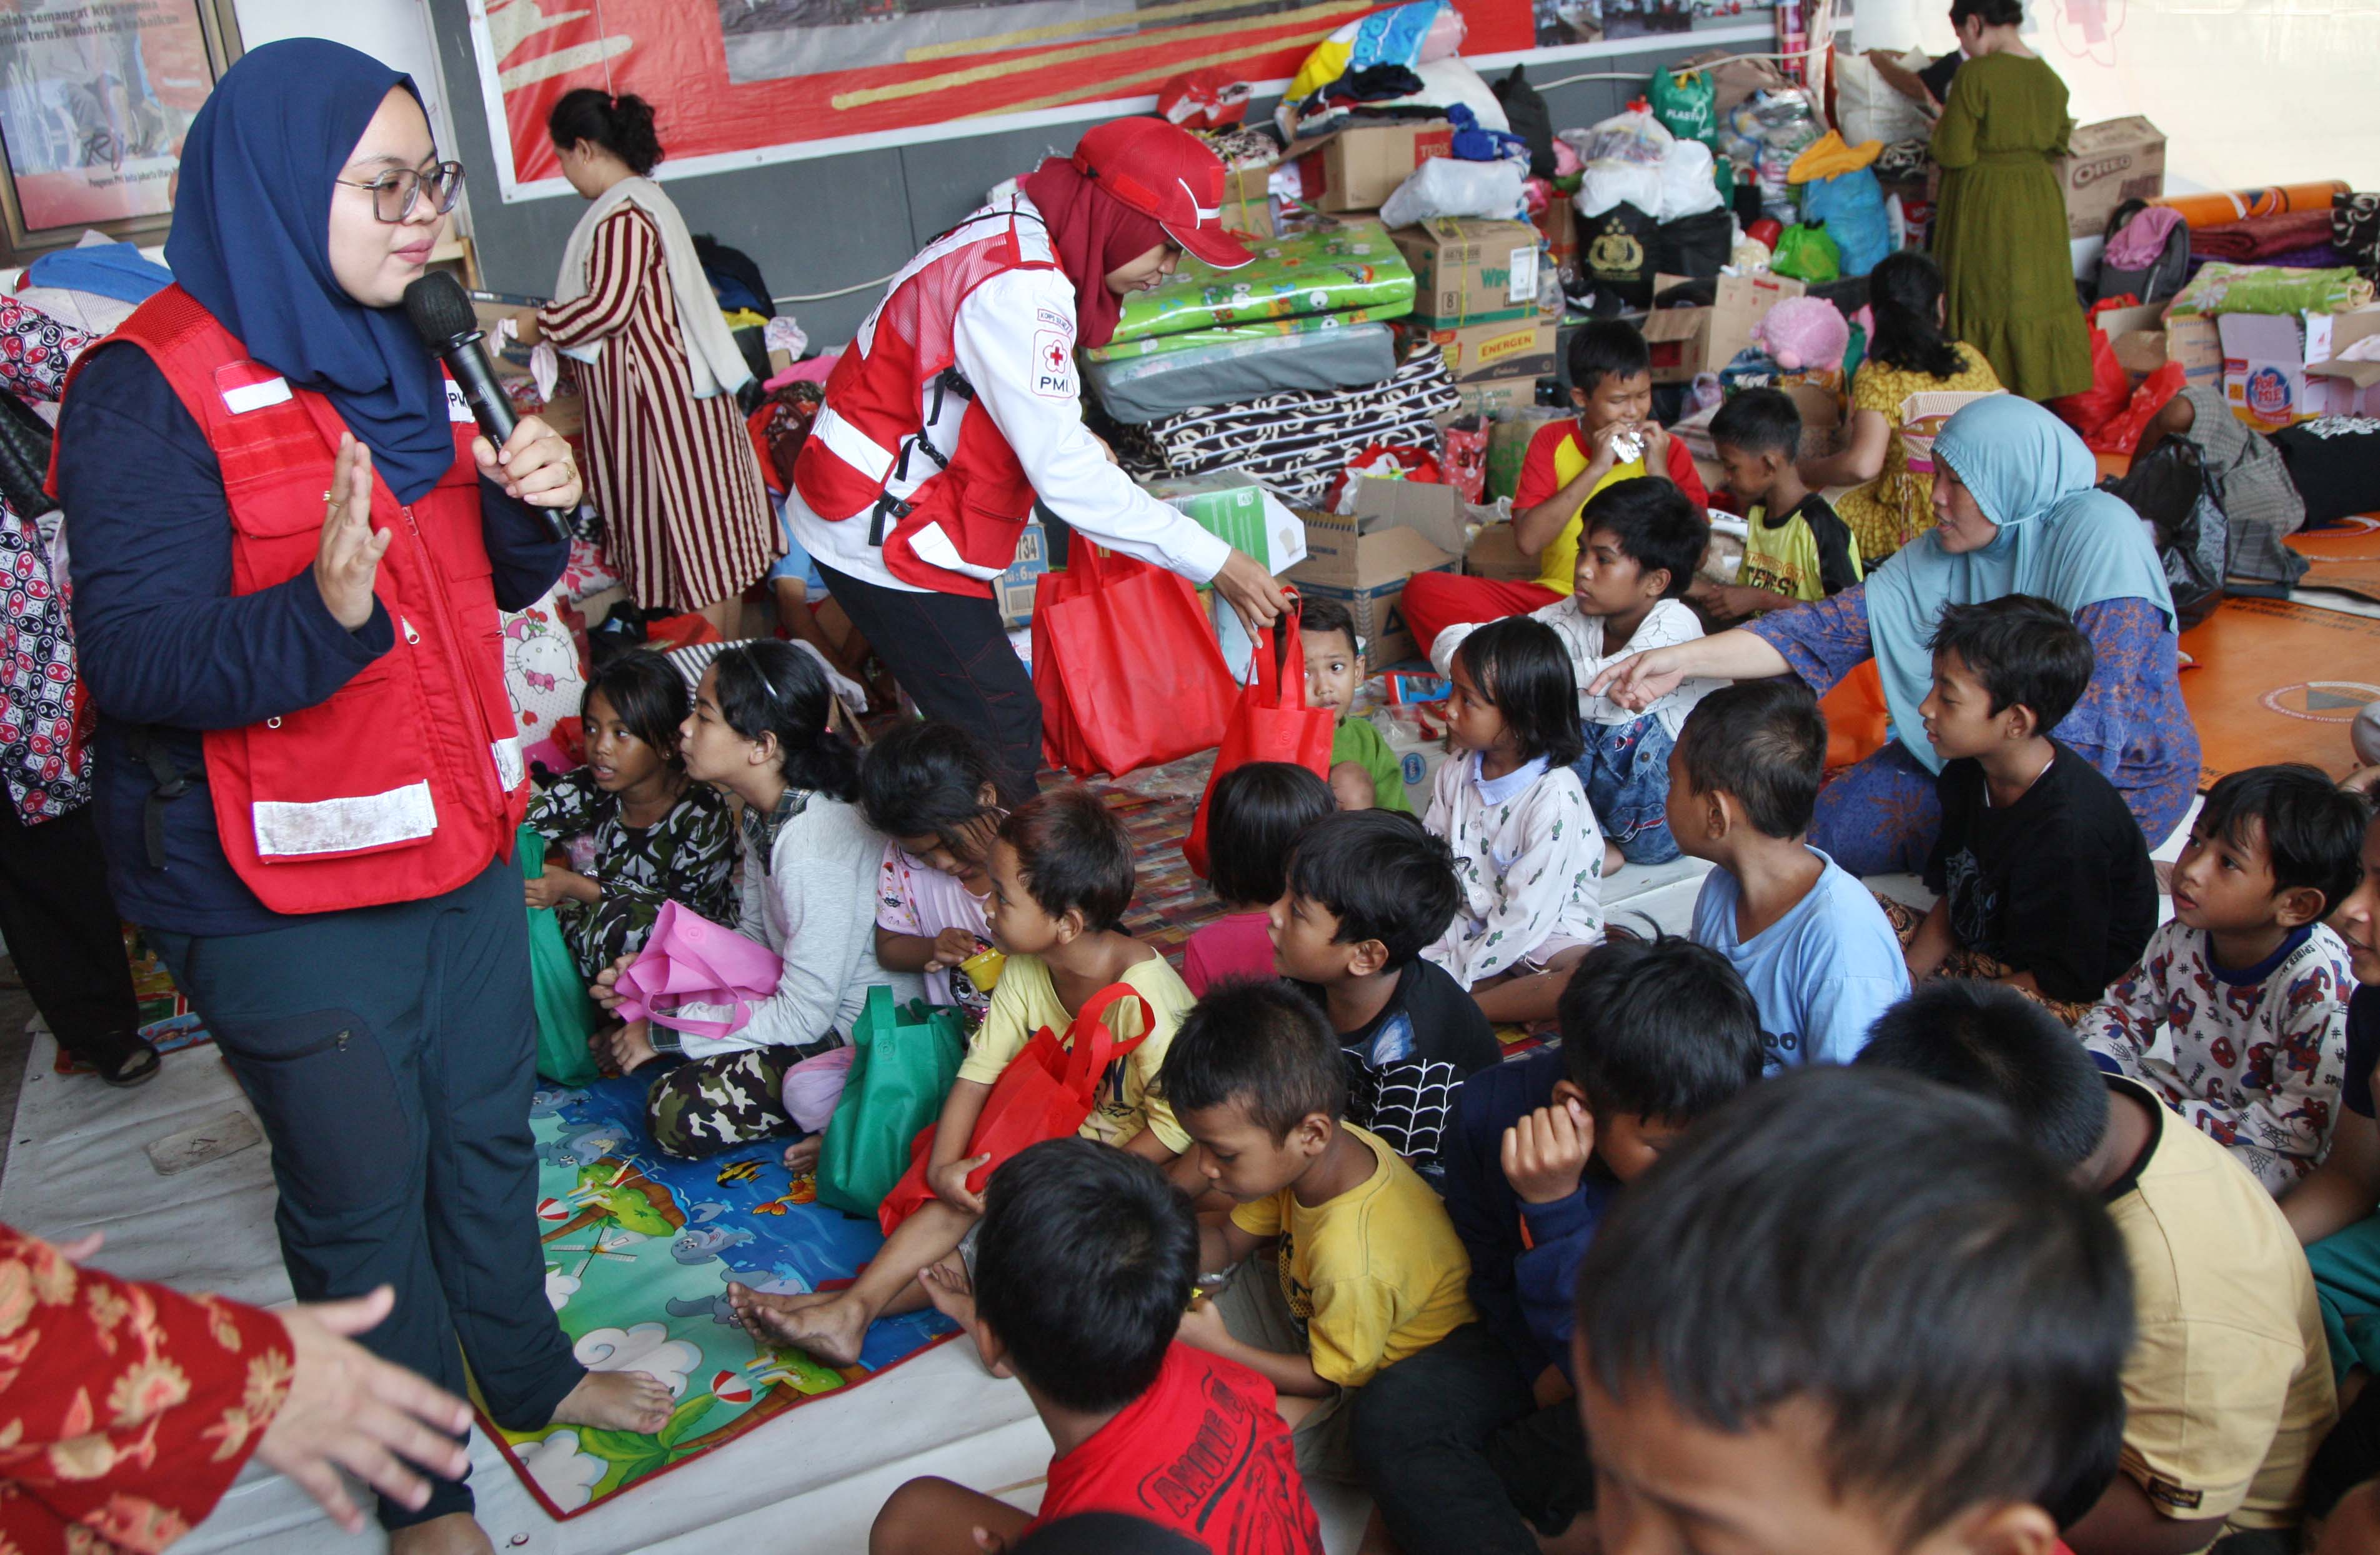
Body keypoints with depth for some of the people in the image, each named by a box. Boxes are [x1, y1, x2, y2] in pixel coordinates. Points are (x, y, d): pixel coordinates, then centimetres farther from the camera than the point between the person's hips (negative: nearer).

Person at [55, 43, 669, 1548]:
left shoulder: (398, 357, 7)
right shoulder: (152, 392, -17)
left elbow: (491, 584, 15)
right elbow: (133, 658, -22)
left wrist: (535, 503, -7)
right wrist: (324, 613, -39)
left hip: (462, 843, 7)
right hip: (287, 893, -7)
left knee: (487, 1127, 21)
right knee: (362, 1189, 9)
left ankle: (527, 1367, 44)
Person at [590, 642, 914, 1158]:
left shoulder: (813, 847, -29)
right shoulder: (762, 815, -1)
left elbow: (805, 1016, -25)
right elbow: (751, 936, 11)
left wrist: (664, 1034, -17)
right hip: (805, 997, 9)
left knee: (679, 1113, -18)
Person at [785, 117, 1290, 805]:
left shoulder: (1015, 235, 5)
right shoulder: (1017, 288, -27)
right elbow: (1063, 473, -29)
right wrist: (1212, 562, -26)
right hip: (883, 535, -10)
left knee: (980, 715, 15)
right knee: (1002, 726, -4)